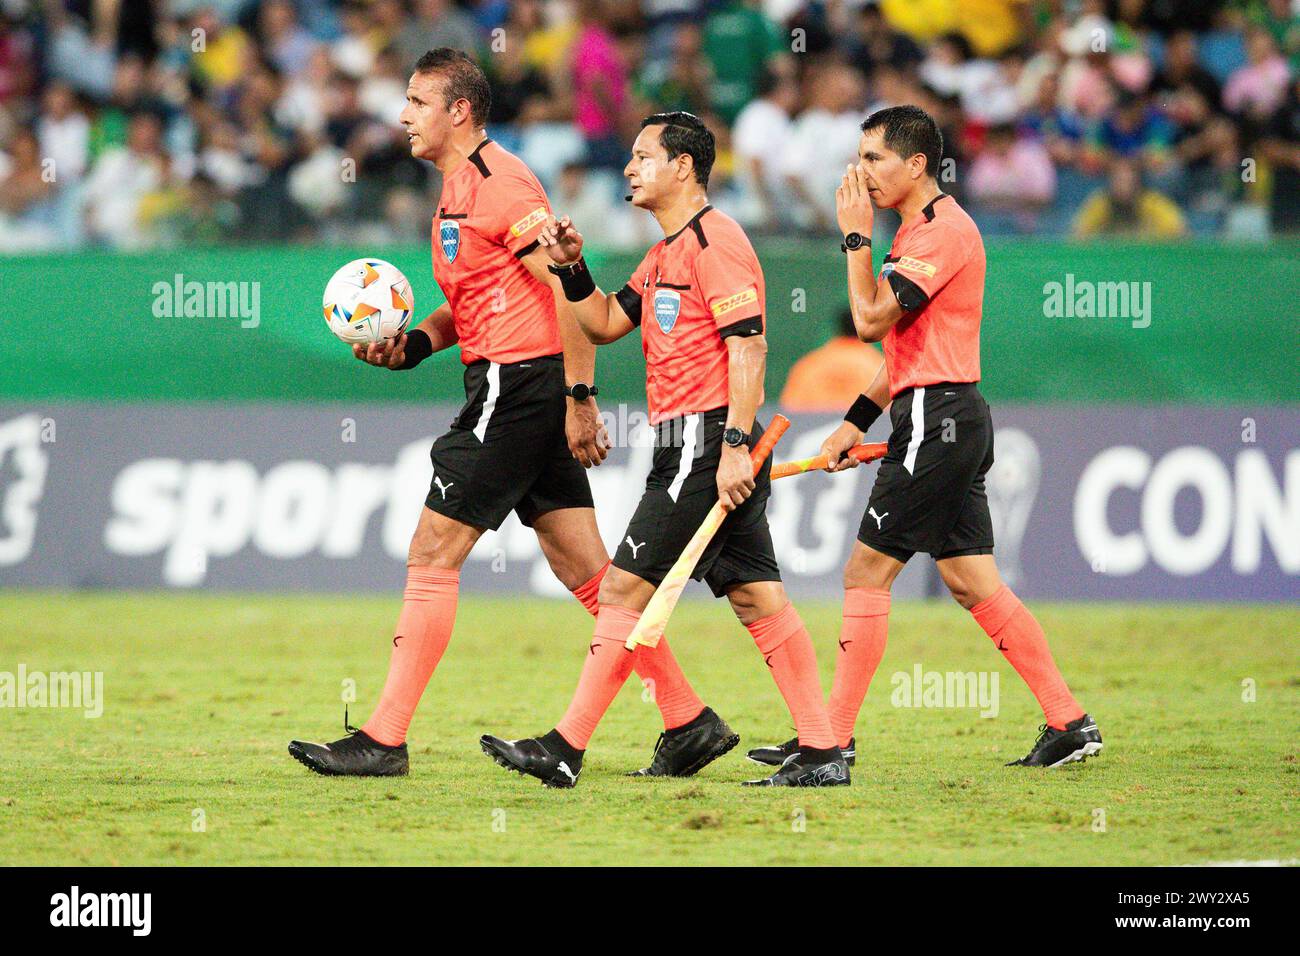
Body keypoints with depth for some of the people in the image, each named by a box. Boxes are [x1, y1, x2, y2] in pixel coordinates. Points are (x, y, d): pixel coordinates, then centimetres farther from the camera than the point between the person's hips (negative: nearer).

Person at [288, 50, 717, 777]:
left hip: (519, 387, -10)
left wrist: (580, 398, -20)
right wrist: (415, 343, 8)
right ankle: (687, 715, 10)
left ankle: (383, 741, -6)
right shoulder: (458, 190, 18)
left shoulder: (497, 183, -13)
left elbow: (570, 289, -18)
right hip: (509, 388, 10)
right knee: (586, 569, 9)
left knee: (432, 557, -8)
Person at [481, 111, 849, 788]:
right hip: (690, 444, 10)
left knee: (626, 586, -8)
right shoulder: (667, 252, 20)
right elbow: (606, 325, 25)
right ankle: (822, 751, 4)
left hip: (706, 442, -10)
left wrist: (737, 444, -23)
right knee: (756, 597, 6)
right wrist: (571, 268, 9)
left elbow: (749, 345, -18)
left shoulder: (713, 239, -11)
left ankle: (566, 750, -6)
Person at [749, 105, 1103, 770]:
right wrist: (857, 421, 19)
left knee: (867, 572, -6)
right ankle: (1069, 722, 8)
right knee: (972, 583, 9)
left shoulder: (942, 230, -13)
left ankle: (833, 740, -4)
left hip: (938, 419, -10)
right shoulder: (922, 230, 19)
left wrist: (856, 236, -11)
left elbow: (871, 319, -20)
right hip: (950, 420, 10)